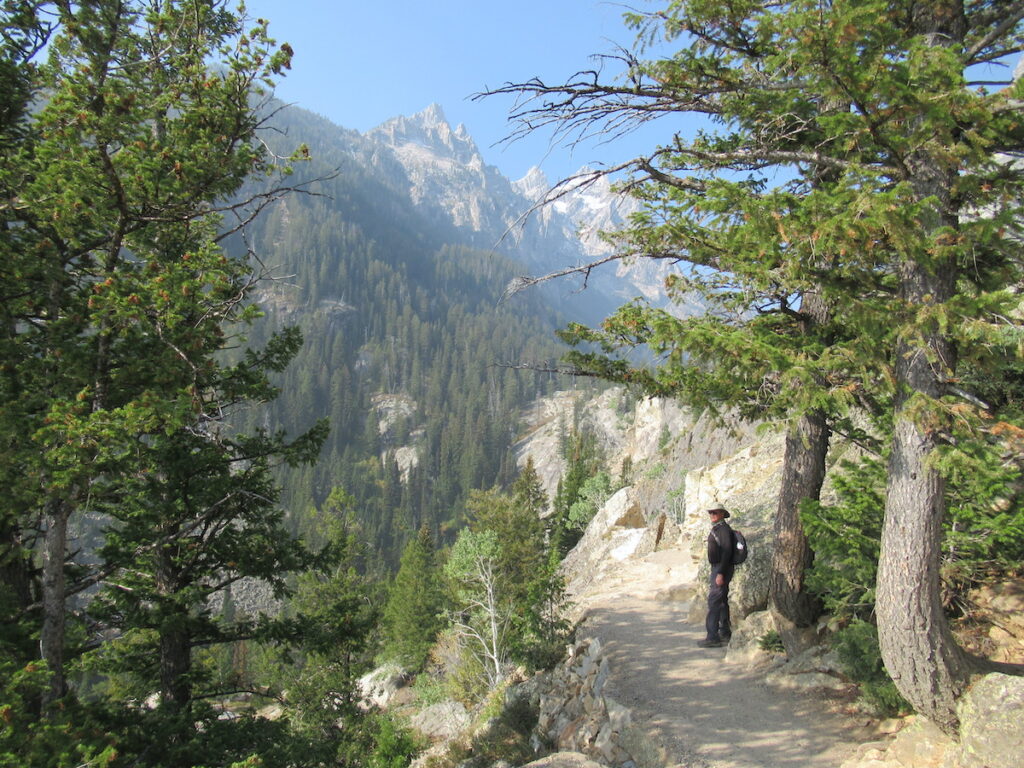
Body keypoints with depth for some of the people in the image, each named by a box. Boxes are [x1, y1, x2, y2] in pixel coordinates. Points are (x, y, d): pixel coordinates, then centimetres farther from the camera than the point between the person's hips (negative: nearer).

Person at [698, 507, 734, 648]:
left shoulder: (724, 529, -15)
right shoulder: (716, 529, 16)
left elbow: (727, 552, -21)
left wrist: (720, 573, -24)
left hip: (721, 569, -10)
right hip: (717, 568, 10)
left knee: (713, 601, -12)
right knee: (722, 602, 15)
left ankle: (713, 637, -11)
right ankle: (725, 634, 23)